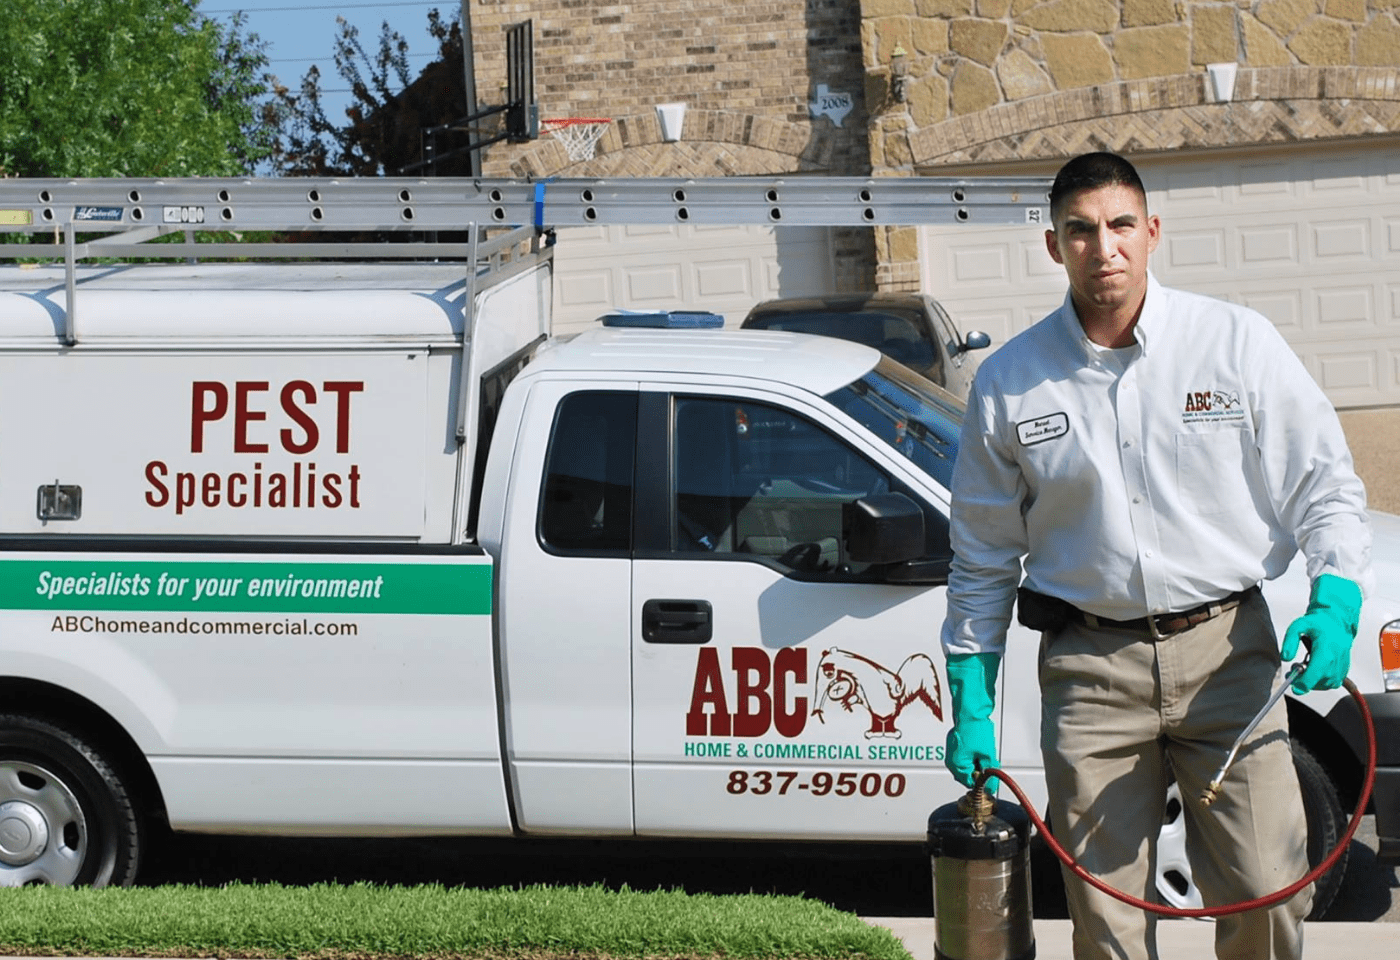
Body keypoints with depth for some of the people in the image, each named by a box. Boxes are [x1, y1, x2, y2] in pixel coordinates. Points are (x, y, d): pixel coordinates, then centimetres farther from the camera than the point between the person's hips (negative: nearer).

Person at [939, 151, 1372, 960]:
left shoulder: (1238, 342, 1)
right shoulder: (1009, 384, 4)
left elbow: (1325, 486, 5)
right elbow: (983, 557, 12)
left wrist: (1334, 605, -12)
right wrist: (971, 702, 9)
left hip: (1227, 651, -1)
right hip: (1090, 668, 1)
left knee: (1268, 891, -6)